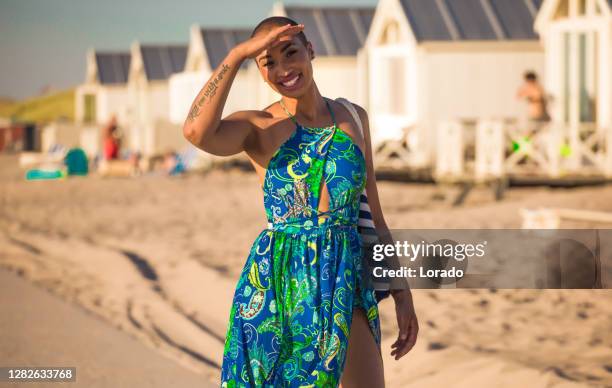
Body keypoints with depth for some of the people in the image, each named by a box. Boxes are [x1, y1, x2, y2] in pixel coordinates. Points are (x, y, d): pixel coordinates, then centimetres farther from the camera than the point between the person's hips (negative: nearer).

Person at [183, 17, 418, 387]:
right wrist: (237, 53, -18)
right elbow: (197, 132, -24)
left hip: (347, 281, 2)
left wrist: (402, 293, 11)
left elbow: (374, 216, 14)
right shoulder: (259, 127, -1)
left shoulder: (354, 117, 10)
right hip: (277, 281, -2)